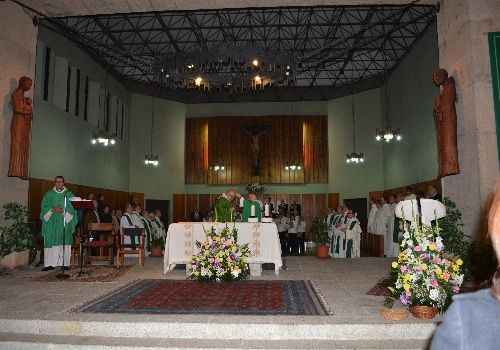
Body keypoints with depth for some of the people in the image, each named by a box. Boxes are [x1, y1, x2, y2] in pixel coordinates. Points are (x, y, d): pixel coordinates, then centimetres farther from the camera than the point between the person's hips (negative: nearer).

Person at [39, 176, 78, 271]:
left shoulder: (69, 194, 8)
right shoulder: (49, 194, 11)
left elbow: (72, 207, 1)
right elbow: (44, 206, 4)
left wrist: (63, 210, -15)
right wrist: (53, 209, -13)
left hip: (65, 222, -1)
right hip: (51, 223, 1)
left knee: (64, 242, -3)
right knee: (51, 242, -2)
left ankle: (65, 263, 0)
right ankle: (49, 264, -1)